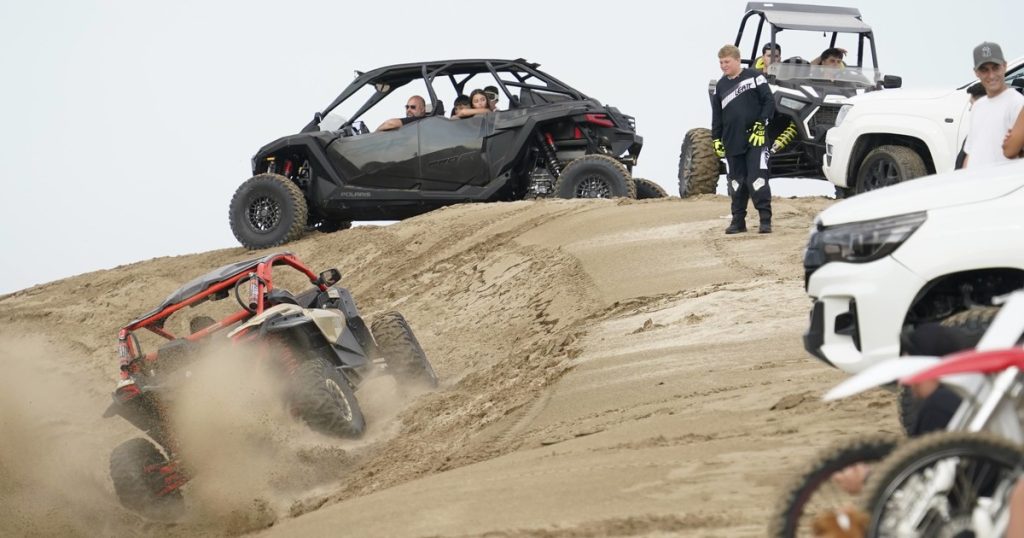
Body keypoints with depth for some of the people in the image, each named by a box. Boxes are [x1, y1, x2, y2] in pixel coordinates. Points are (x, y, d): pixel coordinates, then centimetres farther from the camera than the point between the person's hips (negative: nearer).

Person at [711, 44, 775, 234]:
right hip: (732, 142, 5)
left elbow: (769, 102, -2)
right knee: (737, 183, 8)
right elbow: (716, 115, 17)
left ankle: (765, 220, -8)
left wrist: (761, 125, -11)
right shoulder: (720, 86, 14)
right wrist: (716, 139, 11)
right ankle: (738, 220, 15)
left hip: (755, 140, -5)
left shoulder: (754, 77, -1)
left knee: (757, 180, -11)